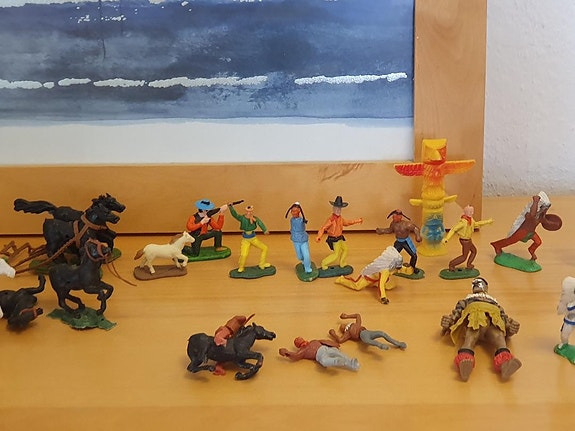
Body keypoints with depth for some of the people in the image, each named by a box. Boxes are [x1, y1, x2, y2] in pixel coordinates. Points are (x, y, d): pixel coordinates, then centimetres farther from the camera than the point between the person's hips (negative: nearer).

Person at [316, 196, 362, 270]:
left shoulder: (340, 218, 0)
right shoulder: (331, 219, -27)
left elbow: (346, 222, 19)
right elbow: (323, 228, -29)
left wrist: (358, 221, 21)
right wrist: (319, 237, -43)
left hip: (340, 238, 9)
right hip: (334, 239, -9)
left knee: (345, 249, 23)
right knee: (336, 254, -5)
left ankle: (342, 264, 44)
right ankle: (324, 263, 12)